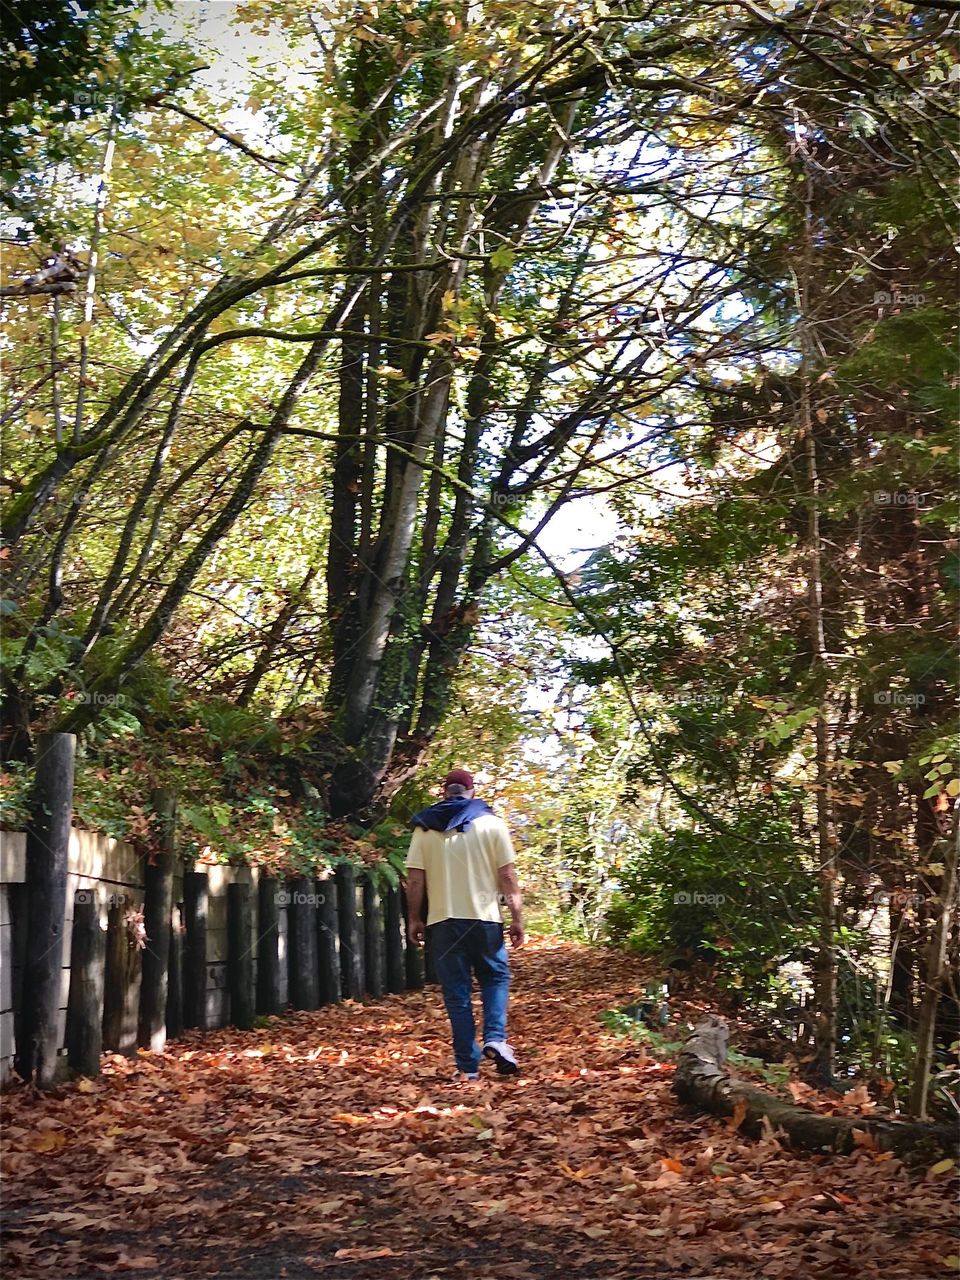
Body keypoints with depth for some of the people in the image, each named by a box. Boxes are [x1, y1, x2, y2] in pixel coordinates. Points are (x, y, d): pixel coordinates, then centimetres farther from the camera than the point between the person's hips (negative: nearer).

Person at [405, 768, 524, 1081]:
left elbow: (414, 879, 0)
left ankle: (468, 1065, 7)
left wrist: (414, 919, 10)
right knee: (496, 979, 17)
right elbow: (507, 876, -3)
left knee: (456, 993, 7)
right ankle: (495, 1039, -4)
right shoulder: (492, 824, 0)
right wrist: (517, 918, 3)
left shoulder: (425, 828, 4)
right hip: (484, 918, -1)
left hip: (443, 921, 1)